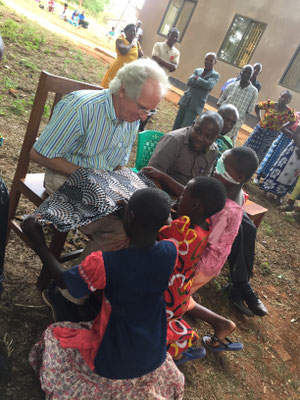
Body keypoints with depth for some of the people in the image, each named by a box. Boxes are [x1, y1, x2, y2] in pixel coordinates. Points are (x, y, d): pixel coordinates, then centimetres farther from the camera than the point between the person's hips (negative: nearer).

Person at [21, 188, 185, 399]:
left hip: (112, 364, -4)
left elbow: (62, 280, -11)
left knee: (53, 335, 20)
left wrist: (37, 240, -3)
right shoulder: (171, 252, -22)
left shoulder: (104, 264, -32)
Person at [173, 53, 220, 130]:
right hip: (185, 101, 4)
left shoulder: (215, 75, 3)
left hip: (196, 105, -4)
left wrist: (196, 78, -5)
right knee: (176, 126, 5)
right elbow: (189, 82, -2)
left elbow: (208, 85, -16)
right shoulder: (197, 70, 13)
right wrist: (202, 83, -12)